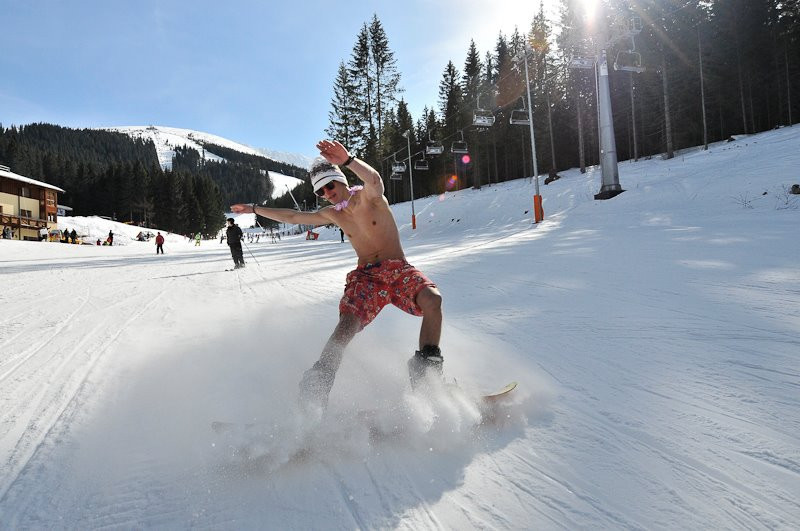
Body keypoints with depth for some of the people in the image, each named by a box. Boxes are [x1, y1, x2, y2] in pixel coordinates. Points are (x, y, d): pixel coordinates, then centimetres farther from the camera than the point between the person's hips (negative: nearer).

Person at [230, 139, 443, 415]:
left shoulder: (368, 196, -1)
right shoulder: (332, 214, 14)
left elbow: (374, 180, -28)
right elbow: (292, 216, 26)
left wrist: (348, 160, -45)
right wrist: (254, 209, 31)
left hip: (399, 269, -2)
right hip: (365, 276, 3)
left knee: (432, 299, -32)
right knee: (347, 325, -25)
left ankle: (428, 366, -29)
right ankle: (318, 385, -28)